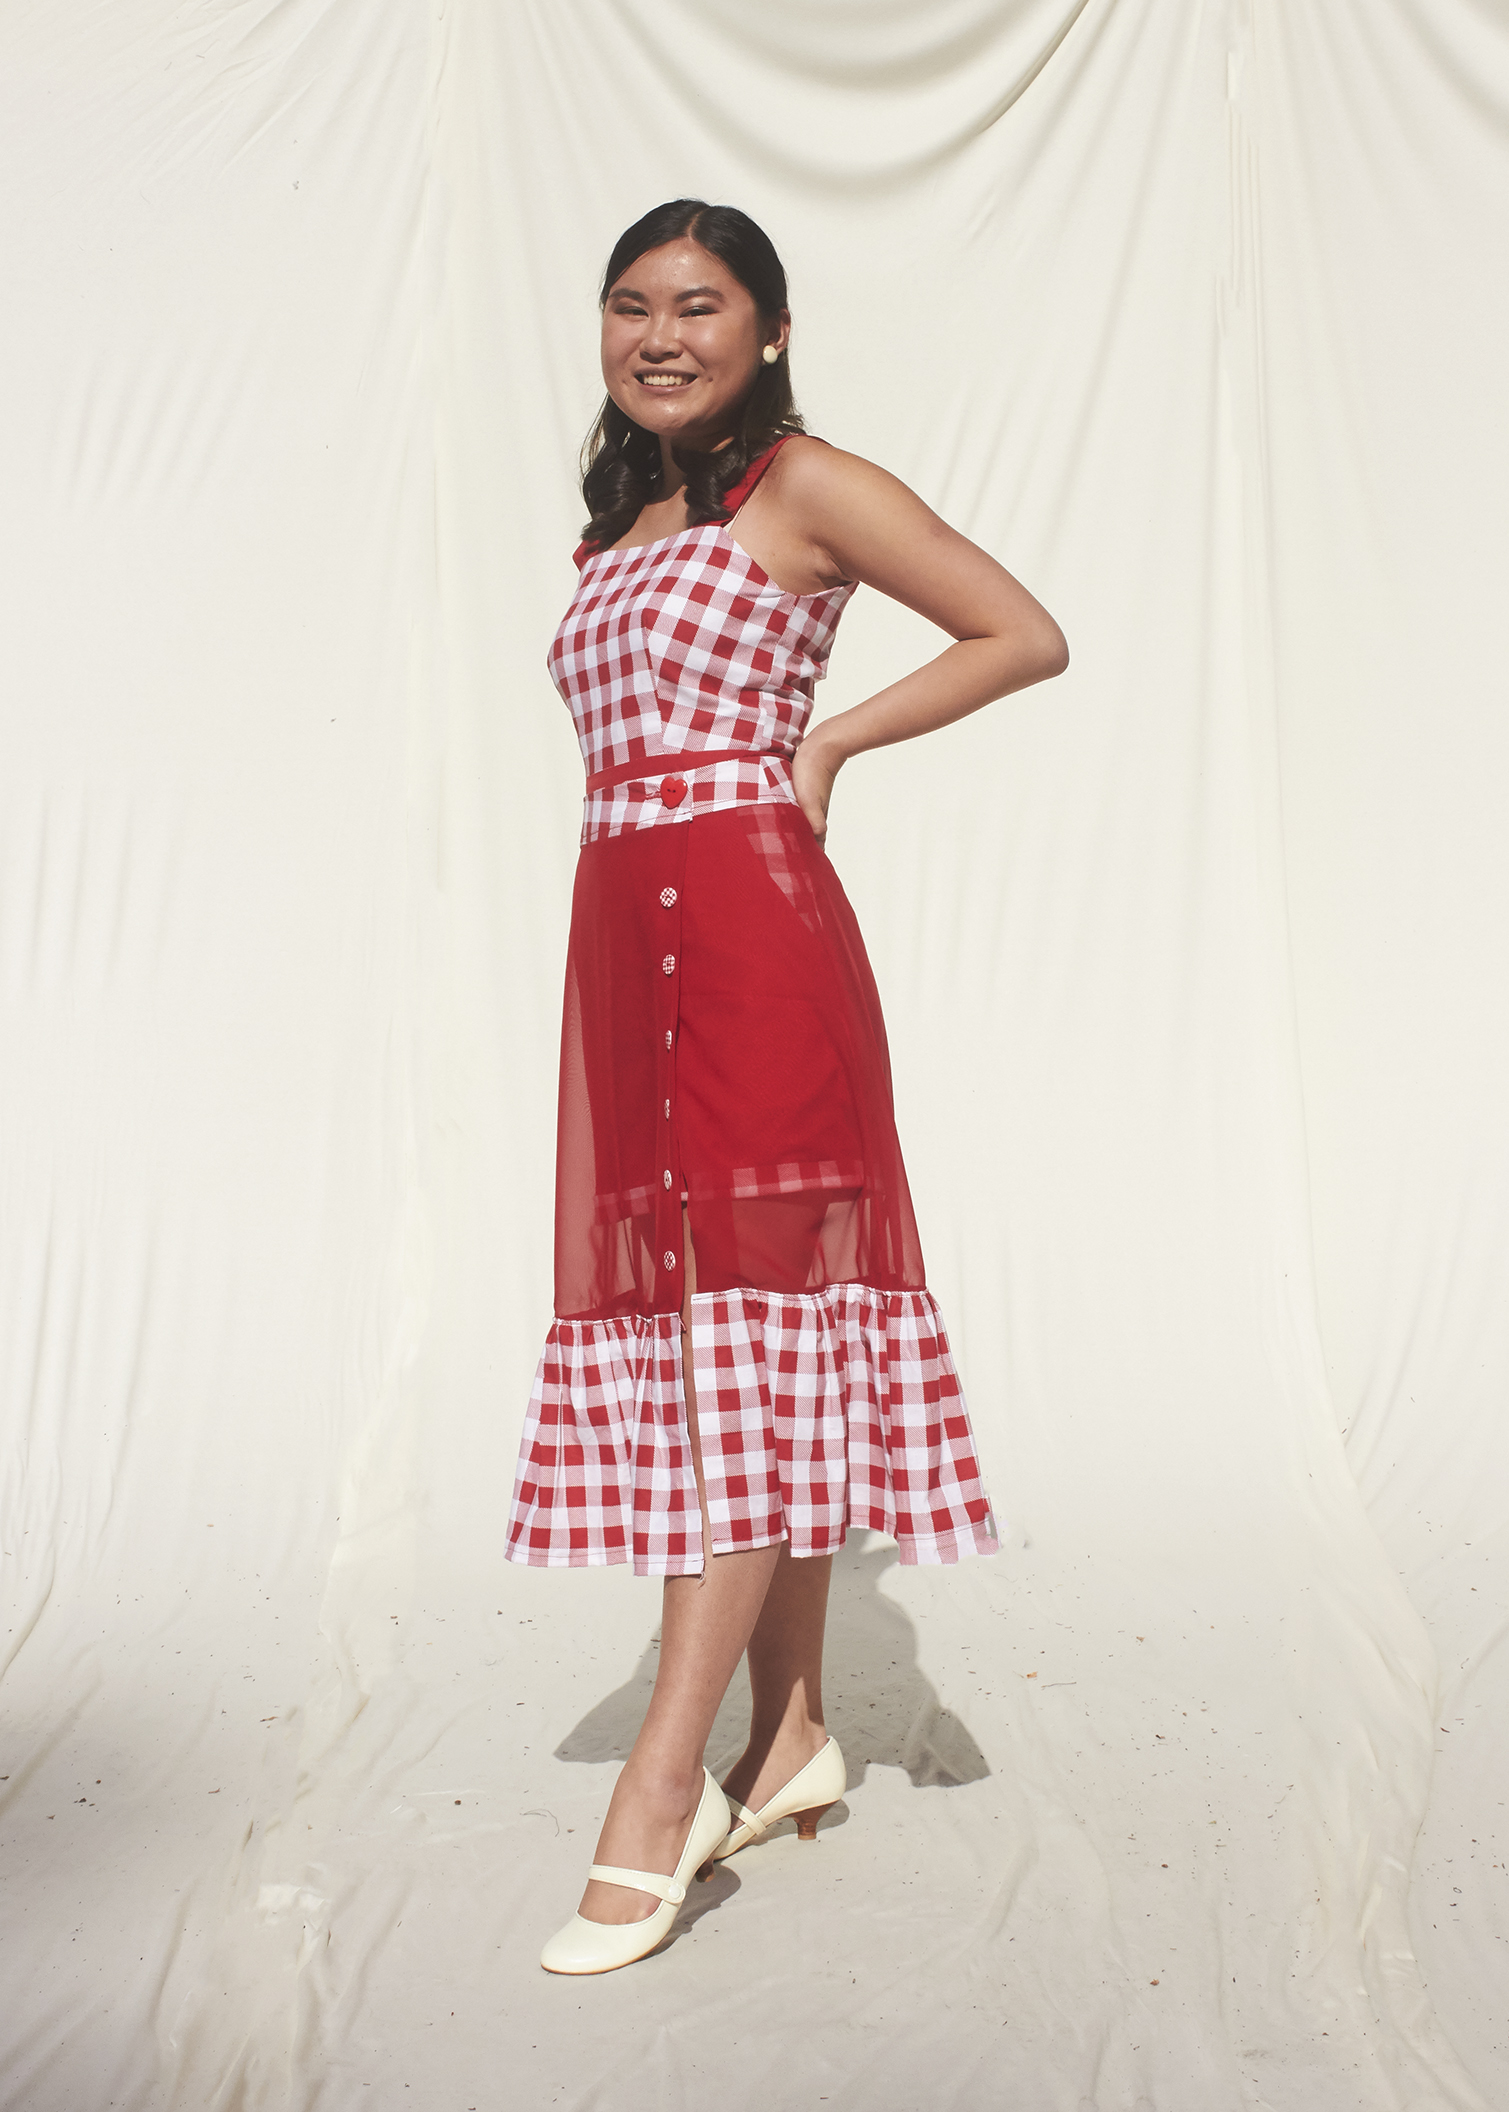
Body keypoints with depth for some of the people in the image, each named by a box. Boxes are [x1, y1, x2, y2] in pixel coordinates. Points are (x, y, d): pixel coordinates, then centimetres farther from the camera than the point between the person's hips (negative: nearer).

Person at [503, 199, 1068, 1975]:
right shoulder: (620, 522, 22)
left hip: (750, 924, -8)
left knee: (750, 1325, -9)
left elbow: (1026, 635, 0)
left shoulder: (803, 483, 2)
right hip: (623, 939, 8)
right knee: (682, 1322, 7)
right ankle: (790, 1733, 17)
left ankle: (662, 1788, -8)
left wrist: (826, 744, -1)